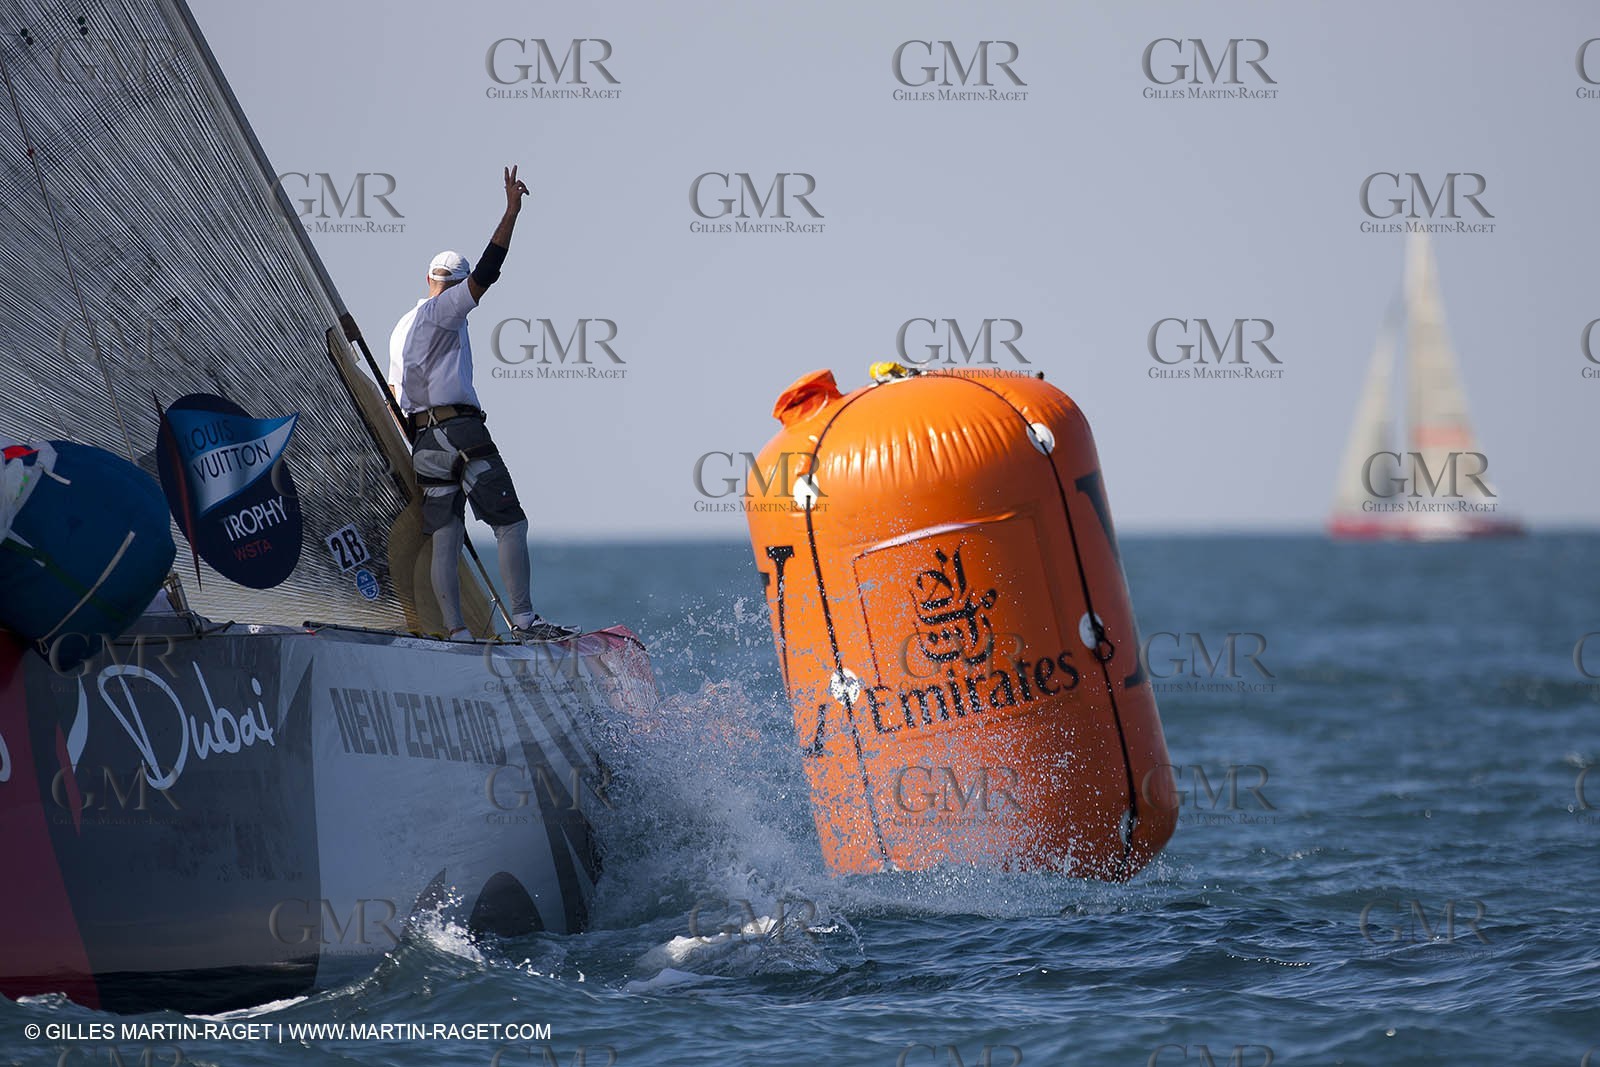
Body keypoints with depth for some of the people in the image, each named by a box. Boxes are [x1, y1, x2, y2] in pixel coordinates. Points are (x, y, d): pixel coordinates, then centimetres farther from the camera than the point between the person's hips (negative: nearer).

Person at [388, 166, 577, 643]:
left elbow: (394, 397, 24)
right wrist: (511, 210, -11)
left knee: (445, 540, 2)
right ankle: (523, 621, -17)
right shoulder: (445, 310, -1)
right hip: (462, 432, -8)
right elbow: (487, 271, -13)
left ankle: (457, 633, -5)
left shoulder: (400, 329, 22)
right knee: (511, 523, -8)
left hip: (423, 442, 8)